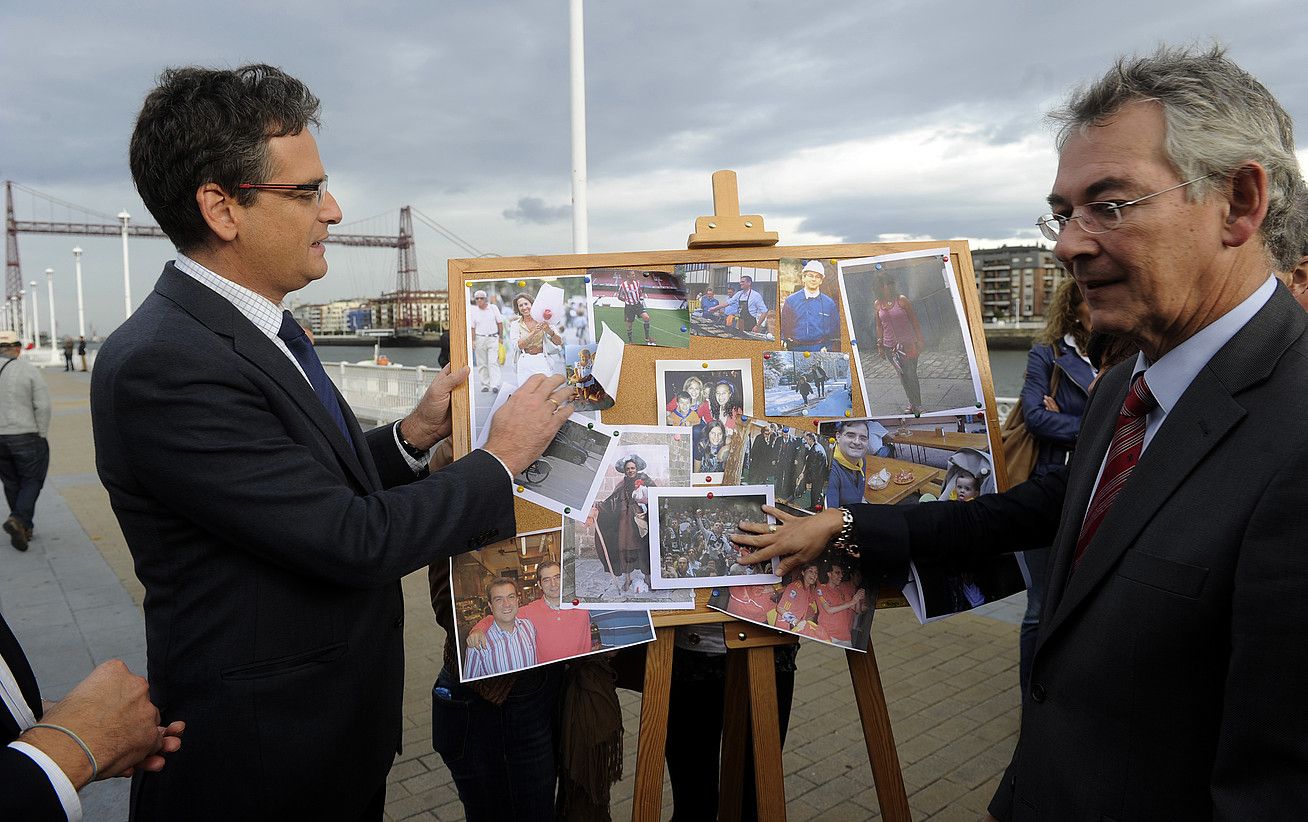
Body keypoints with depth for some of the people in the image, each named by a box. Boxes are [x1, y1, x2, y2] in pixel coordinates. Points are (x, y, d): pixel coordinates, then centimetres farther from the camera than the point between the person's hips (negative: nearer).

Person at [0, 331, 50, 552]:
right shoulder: (28, 370, -8)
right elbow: (43, 406, -12)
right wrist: (40, 435, -3)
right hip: (25, 437, -4)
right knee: (31, 481, 8)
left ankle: (24, 529, 22)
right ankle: (18, 520, -13)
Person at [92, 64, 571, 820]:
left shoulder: (258, 327, 3)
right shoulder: (162, 364, -26)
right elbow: (353, 540, -27)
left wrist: (415, 433, -4)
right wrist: (502, 460, -16)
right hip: (261, 759, -8)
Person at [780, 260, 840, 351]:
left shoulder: (829, 303, 11)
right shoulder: (791, 301, 8)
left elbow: (835, 332, 11)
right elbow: (783, 328, 9)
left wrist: (827, 348, -3)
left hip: (820, 350, 1)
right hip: (796, 350, 0)